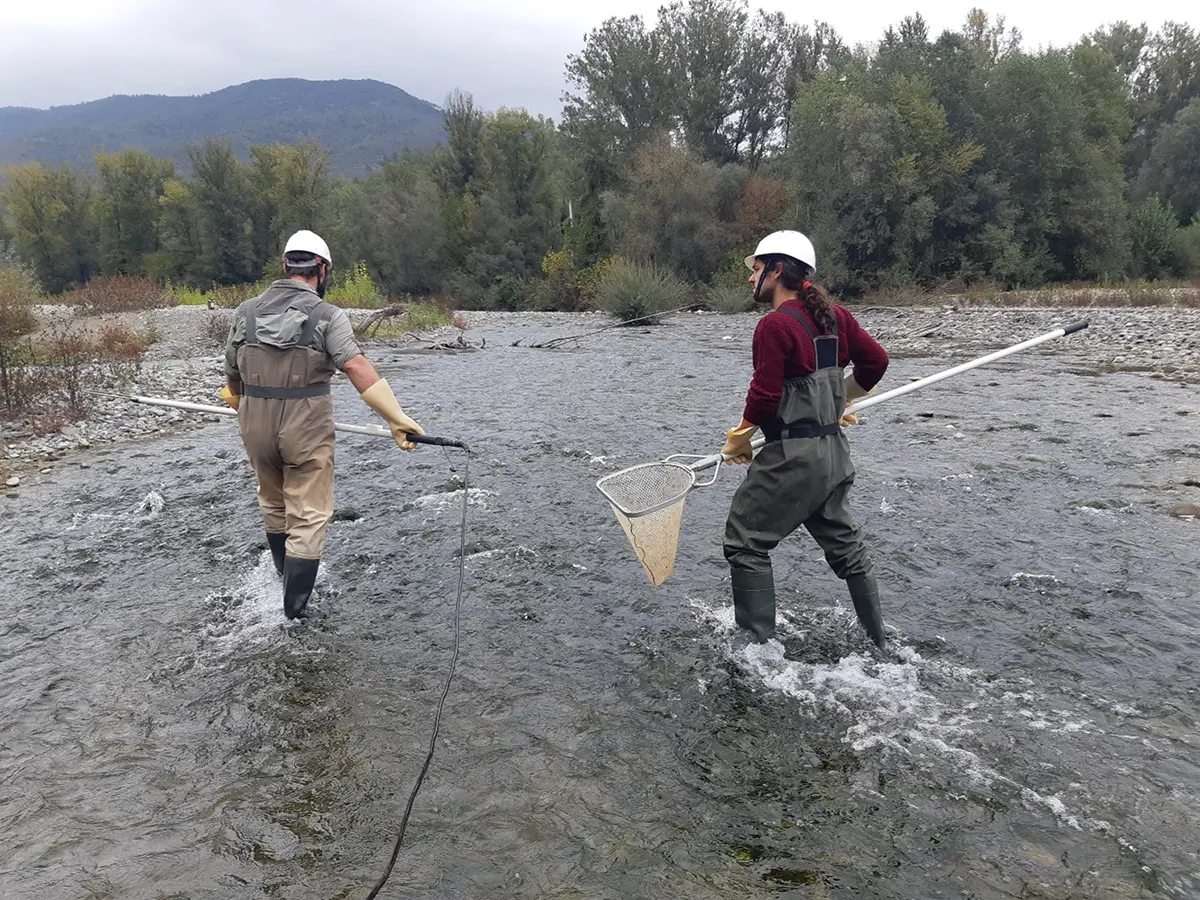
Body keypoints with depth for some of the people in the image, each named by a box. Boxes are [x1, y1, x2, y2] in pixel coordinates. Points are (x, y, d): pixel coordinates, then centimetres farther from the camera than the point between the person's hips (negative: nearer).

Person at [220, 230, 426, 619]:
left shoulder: (246, 311, 4)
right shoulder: (327, 316, -10)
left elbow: (233, 375, 14)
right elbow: (360, 370, -23)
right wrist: (397, 418, -27)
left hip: (255, 426, 5)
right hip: (306, 429, -5)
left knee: (273, 504, 25)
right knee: (308, 518, 5)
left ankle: (285, 582, 46)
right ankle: (294, 610, 6)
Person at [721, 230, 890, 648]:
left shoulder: (775, 325, -17)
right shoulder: (834, 316, 7)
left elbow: (764, 397, -19)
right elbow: (876, 359, 11)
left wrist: (738, 441, -3)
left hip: (792, 456, -9)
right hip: (834, 452, 9)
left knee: (746, 543, 2)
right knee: (844, 545, 19)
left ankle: (759, 648, 4)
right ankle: (880, 644, 31)